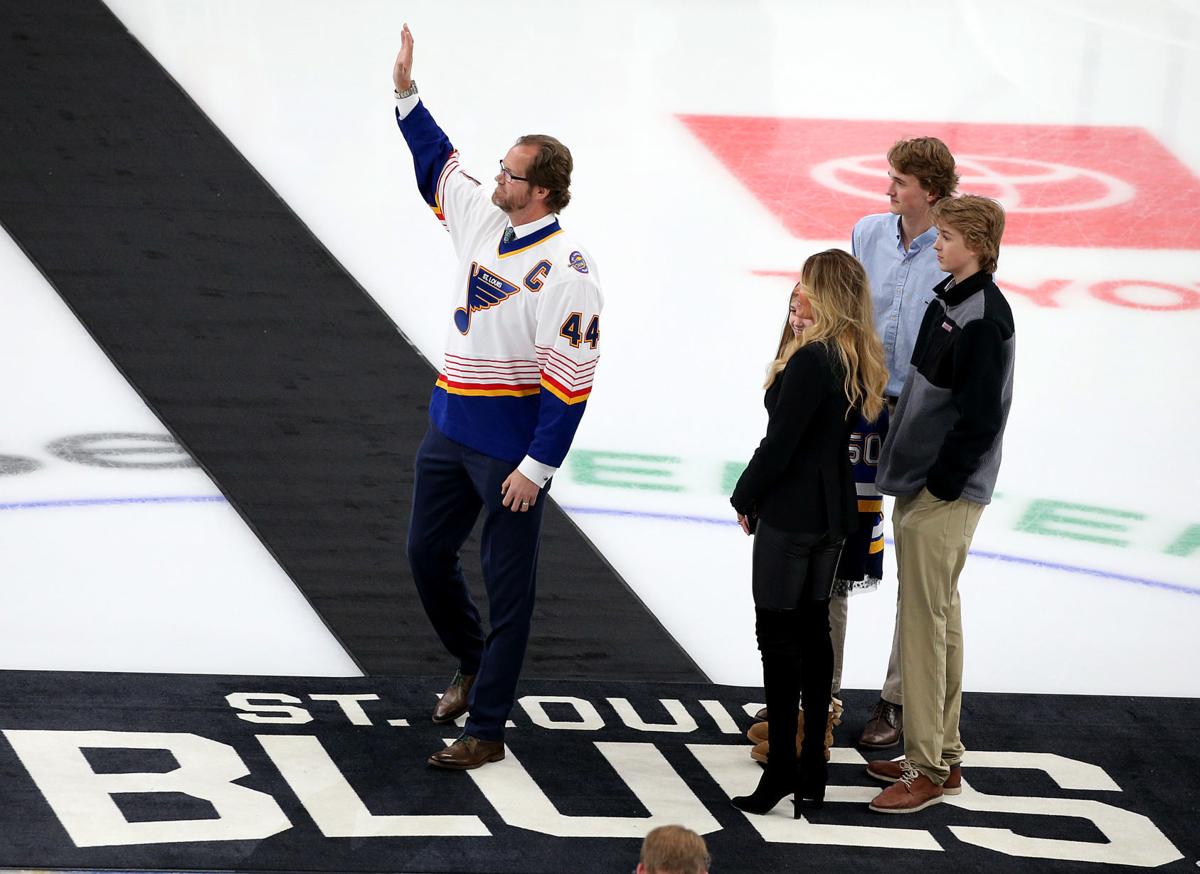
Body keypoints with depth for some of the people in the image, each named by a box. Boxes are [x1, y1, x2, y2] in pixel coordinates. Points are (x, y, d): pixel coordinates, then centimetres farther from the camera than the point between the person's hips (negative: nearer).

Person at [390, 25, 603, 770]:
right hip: (452, 428, 8)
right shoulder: (482, 218, 3)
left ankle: (486, 729, 2)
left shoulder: (566, 268, -20)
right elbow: (439, 163, 22)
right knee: (429, 553, 18)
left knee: (507, 586, -2)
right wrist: (407, 94, 12)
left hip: (513, 447, -8)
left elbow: (571, 380, -20)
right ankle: (474, 665, 41)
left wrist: (538, 466, -20)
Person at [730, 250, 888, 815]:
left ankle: (781, 767, -4)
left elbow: (780, 441, -18)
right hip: (832, 514, 9)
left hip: (789, 513, -9)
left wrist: (746, 498, -4)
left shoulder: (812, 359, -19)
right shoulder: (864, 359, 7)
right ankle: (812, 768, 18)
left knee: (778, 636, -4)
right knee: (814, 630, 14)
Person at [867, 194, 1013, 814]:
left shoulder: (984, 317, -17)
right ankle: (942, 754, 24)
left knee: (926, 622, -7)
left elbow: (980, 417, -21)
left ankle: (926, 770, -3)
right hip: (920, 485, 10)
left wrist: (939, 486, -17)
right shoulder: (947, 301, 12)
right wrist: (906, 474, 14)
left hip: (945, 495, -10)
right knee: (939, 617, 15)